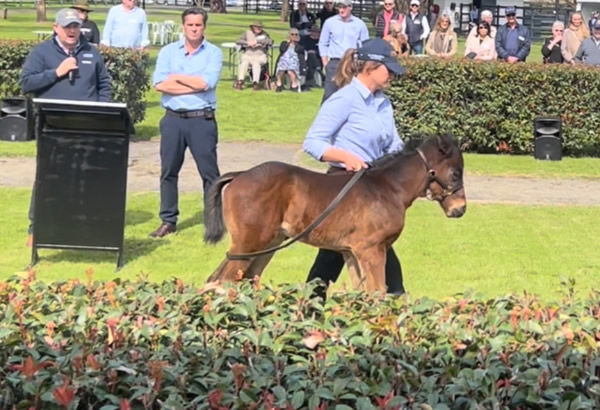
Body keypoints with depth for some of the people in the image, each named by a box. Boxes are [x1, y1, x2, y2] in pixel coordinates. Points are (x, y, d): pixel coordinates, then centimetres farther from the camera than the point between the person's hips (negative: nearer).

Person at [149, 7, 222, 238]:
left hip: (202, 120, -2)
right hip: (173, 119, 3)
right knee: (168, 171, 8)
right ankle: (168, 221, 18)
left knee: (209, 173, 0)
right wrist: (194, 86, -11)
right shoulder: (168, 51, 6)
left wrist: (176, 77, -6)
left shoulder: (213, 53, 1)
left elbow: (206, 82, -16)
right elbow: (159, 84, -8)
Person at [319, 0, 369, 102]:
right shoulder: (330, 22, 3)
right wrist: (325, 64, 2)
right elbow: (323, 44, 8)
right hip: (334, 63, -1)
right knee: (329, 93, -8)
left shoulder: (360, 24, 4)